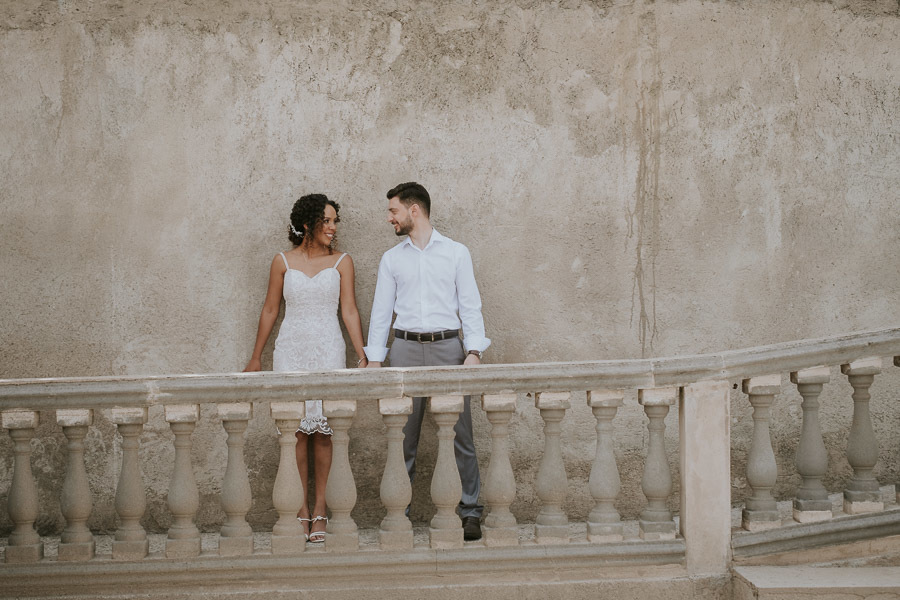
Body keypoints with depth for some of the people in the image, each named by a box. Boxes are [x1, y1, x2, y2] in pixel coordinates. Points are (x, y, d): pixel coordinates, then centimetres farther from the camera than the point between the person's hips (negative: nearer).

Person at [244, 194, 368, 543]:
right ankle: (301, 511, 2)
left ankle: (320, 509, 2)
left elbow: (349, 310, 3)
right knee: (295, 428, -3)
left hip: (328, 350, 0)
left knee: (323, 429, -3)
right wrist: (256, 357, 13)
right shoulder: (283, 262, 7)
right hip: (291, 350, 0)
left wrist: (362, 355, -5)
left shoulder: (341, 262, 6)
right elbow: (270, 310, 12)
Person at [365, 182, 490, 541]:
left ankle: (470, 512, 0)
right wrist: (374, 359, 6)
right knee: (404, 437, 2)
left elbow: (470, 305, 5)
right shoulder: (391, 259, 13)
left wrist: (474, 352, -6)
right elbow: (381, 310, 14)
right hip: (406, 349, 2)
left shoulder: (456, 253, 7)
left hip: (448, 348, -2)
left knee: (460, 434, -4)